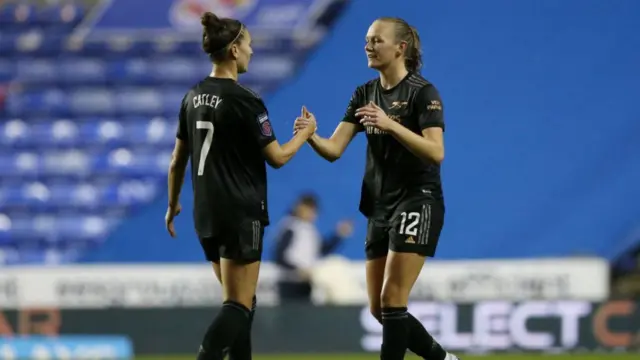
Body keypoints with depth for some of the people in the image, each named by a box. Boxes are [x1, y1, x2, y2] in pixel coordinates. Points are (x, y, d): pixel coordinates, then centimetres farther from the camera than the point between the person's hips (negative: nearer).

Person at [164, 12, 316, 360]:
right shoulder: (245, 101, -15)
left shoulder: (193, 97, 7)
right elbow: (277, 157, -9)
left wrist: (173, 204, 25)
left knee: (241, 301, 17)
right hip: (241, 213, -8)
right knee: (238, 305, -6)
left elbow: (177, 160, 13)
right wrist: (305, 133, 8)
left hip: (206, 213, 8)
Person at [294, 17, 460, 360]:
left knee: (391, 300, -12)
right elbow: (334, 149, 0)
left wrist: (390, 125, -33)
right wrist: (311, 135, -22)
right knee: (379, 308, 8)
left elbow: (436, 152, -23)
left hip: (417, 202, -7)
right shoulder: (364, 94, 8)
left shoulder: (423, 92, -10)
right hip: (380, 206, 7)